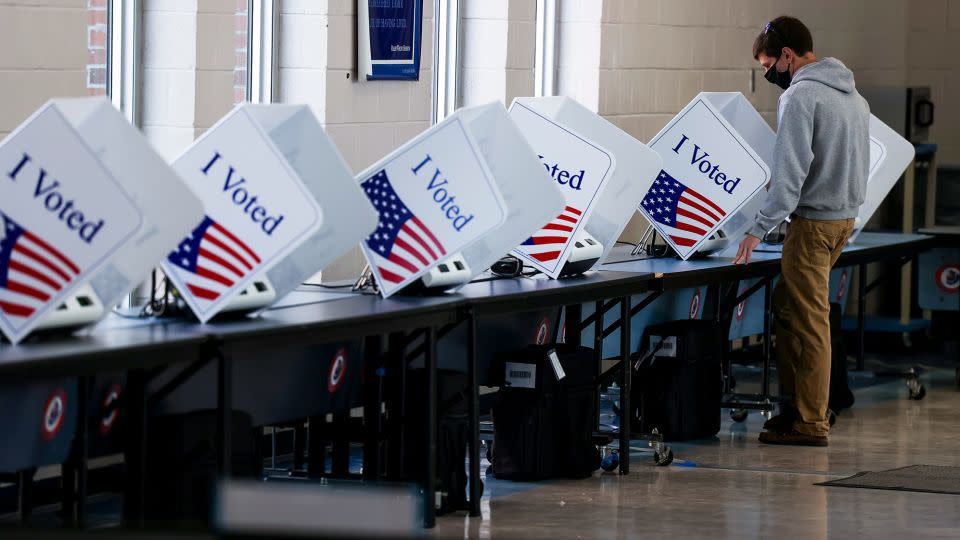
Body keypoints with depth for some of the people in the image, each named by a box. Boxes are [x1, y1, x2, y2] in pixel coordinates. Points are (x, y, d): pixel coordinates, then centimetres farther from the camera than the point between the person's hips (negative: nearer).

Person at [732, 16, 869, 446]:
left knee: (808, 322, -4)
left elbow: (790, 171, -20)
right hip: (846, 214, 9)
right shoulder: (851, 93, 13)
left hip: (813, 221, -9)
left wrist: (759, 229, -17)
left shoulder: (800, 96, -15)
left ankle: (810, 423, -1)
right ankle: (794, 405, 18)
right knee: (788, 309, 16)